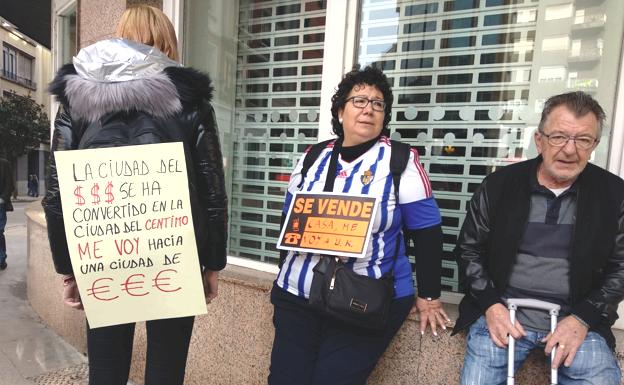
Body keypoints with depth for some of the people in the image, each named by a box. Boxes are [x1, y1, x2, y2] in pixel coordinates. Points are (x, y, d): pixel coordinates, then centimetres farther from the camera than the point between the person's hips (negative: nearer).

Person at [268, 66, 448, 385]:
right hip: (296, 296, 4)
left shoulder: (401, 162, -6)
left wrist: (429, 296, 0)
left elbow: (427, 233, -3)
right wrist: (287, 276, 9)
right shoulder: (312, 158, 5)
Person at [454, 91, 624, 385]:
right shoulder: (498, 185, -4)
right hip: (502, 314, -1)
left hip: (576, 320, 2)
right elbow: (469, 249, 2)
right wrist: (490, 304, -9)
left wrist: (582, 318, -8)